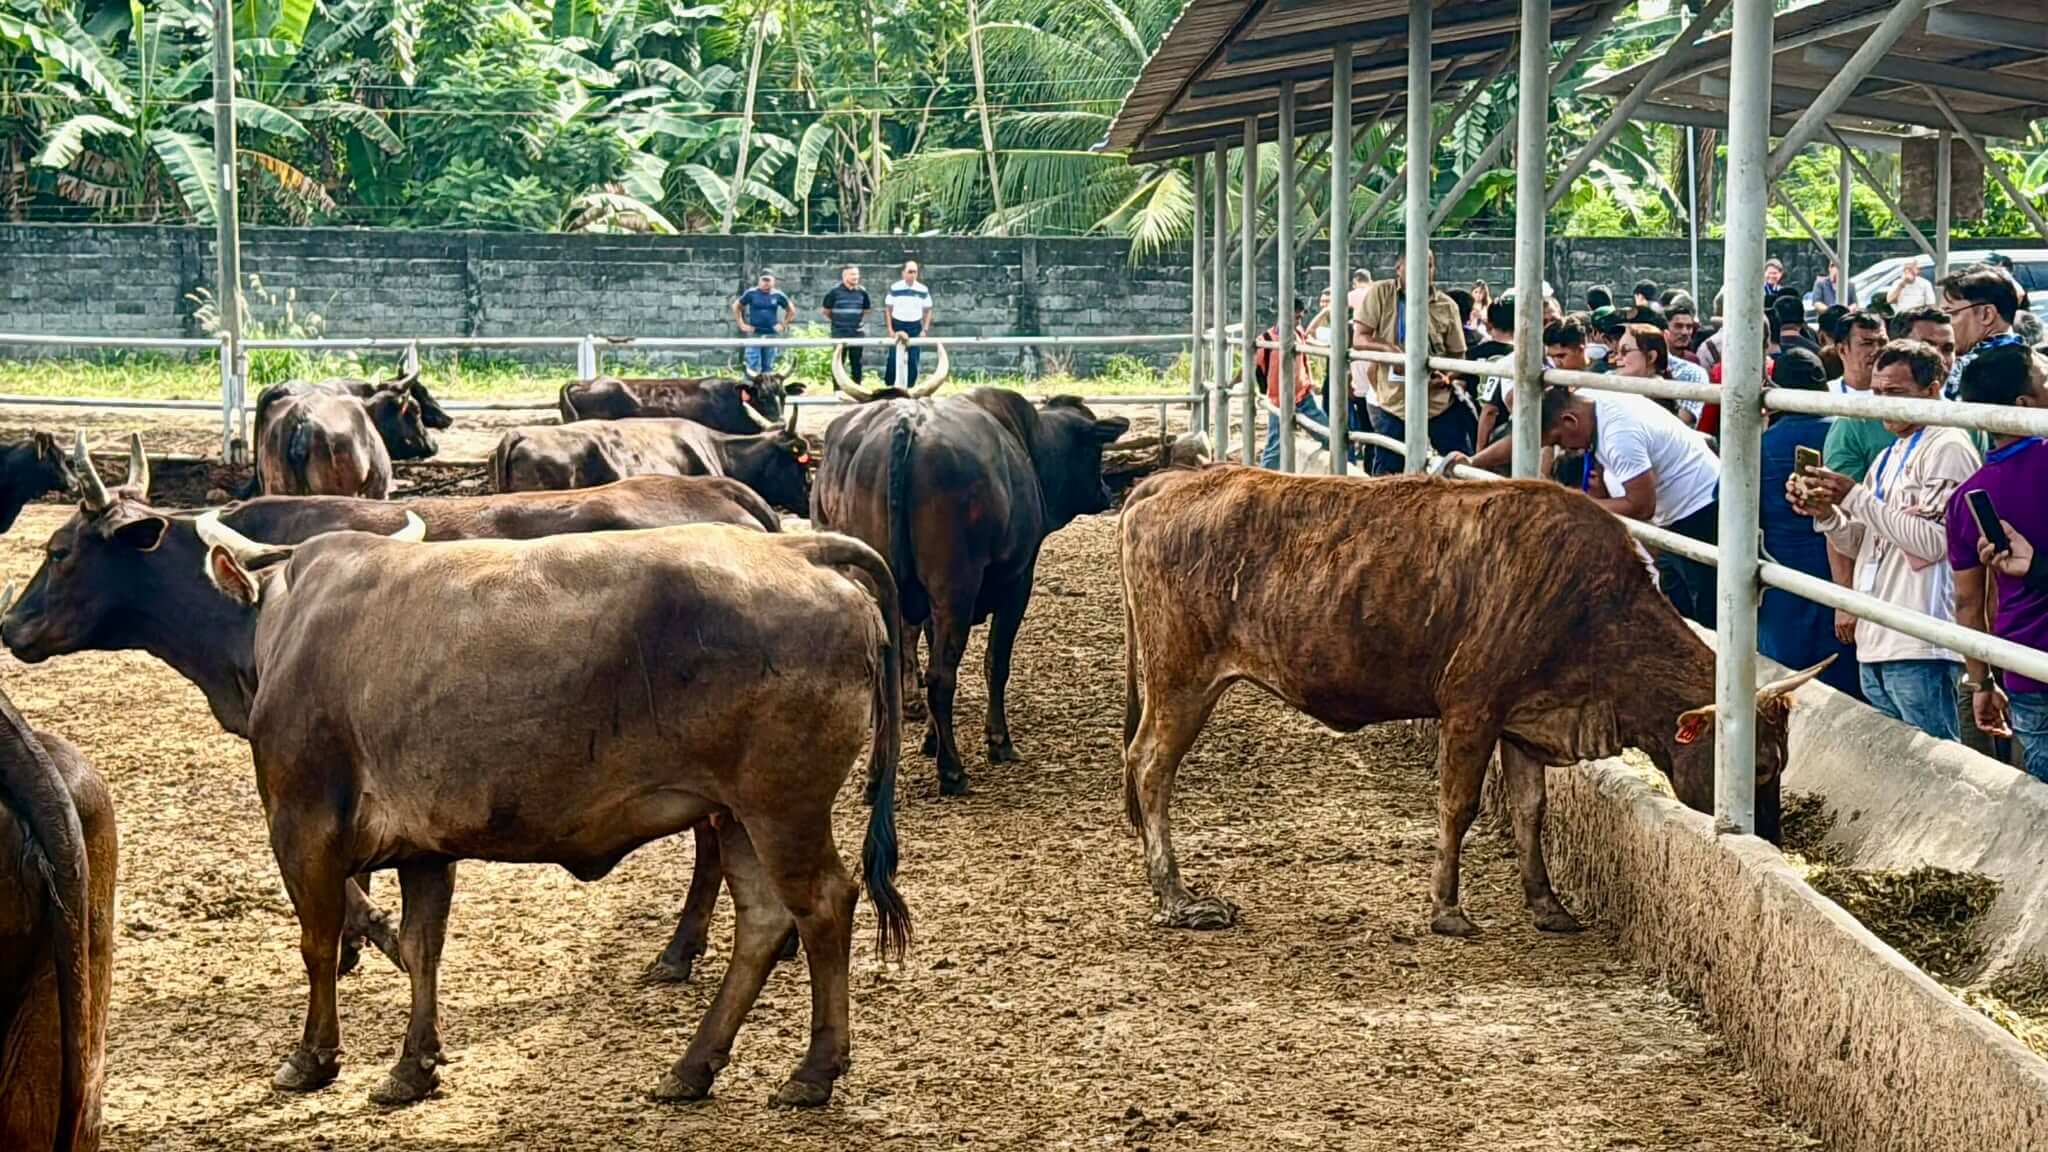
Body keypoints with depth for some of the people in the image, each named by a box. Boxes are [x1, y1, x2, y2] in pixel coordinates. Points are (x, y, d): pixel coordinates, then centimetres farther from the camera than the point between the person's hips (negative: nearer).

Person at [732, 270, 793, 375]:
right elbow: (736, 306, 8)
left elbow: (791, 310, 15)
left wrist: (783, 324, 6)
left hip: (771, 335, 2)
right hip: (754, 334, -2)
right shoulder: (751, 293, -2)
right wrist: (741, 324, 1)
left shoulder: (778, 295, 3)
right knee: (753, 367, -8)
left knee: (768, 367, 9)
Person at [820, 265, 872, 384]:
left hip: (857, 333, 3)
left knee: (856, 362, 7)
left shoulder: (862, 292, 5)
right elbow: (825, 310, 4)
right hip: (839, 333, -3)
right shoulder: (835, 291, -5)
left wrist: (863, 323, 13)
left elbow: (867, 310, 20)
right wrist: (834, 321, 5)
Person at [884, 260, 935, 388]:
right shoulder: (894, 288, -3)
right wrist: (890, 329, -3)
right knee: (893, 359, -2)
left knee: (913, 360, 2)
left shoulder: (923, 290, 0)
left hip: (915, 327, 1)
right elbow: (889, 310, 4)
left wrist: (925, 330, -1)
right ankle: (889, 386, 8)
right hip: (898, 325, -1)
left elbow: (927, 311, 7)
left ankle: (909, 387, 11)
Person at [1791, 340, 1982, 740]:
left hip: (1919, 648, -9)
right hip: (1875, 644, 9)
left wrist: (1854, 497, -15)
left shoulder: (1948, 448, -7)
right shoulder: (1888, 457, 21)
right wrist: (1824, 511, 1)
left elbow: (1933, 540, -17)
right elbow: (1858, 544, 21)